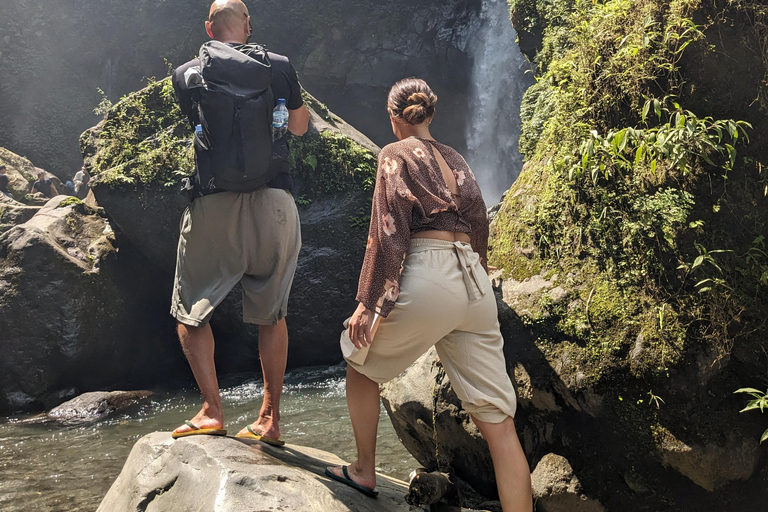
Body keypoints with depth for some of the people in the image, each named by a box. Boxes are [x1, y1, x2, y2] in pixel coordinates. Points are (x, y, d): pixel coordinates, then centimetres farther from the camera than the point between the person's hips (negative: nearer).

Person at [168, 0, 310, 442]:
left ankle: (212, 409, 1)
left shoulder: (186, 74, 7)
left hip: (215, 202, -1)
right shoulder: (280, 66, 6)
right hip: (274, 200, 1)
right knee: (272, 314, 13)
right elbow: (300, 127, 19)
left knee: (191, 309, 12)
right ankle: (271, 418, 14)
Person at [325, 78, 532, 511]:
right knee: (499, 422, 0)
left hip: (427, 276, -5)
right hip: (475, 282, 6)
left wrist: (368, 302, -9)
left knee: (362, 364, 21)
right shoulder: (456, 159, 23)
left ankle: (364, 472, 29)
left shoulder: (397, 154, 5)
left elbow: (389, 230, -7)